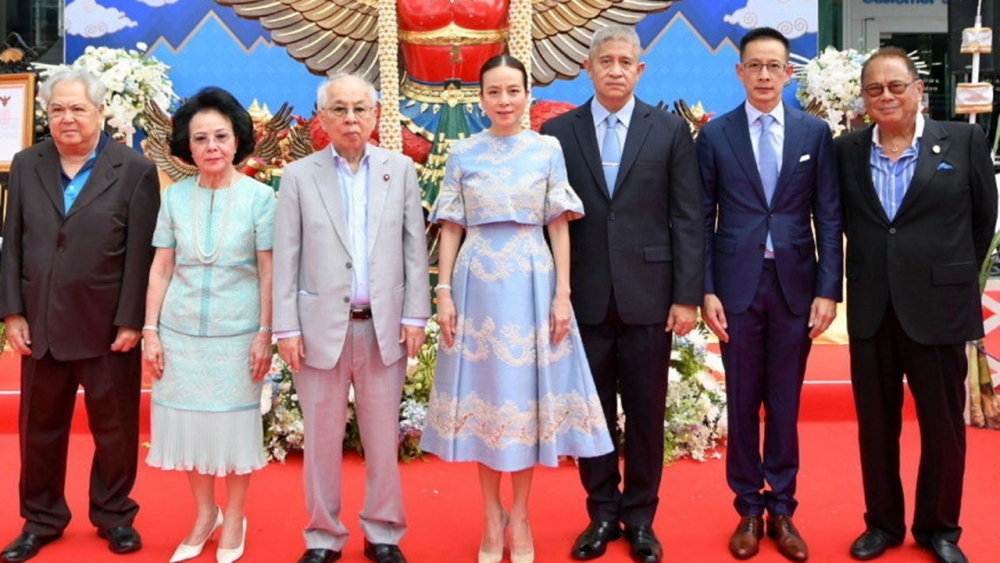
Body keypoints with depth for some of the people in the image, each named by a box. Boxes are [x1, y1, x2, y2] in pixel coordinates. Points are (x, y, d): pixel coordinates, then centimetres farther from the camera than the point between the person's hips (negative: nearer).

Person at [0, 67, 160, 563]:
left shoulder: (135, 170, -5)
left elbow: (141, 254, -8)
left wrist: (131, 321, -12)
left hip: (107, 327, -3)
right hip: (41, 325, 4)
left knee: (114, 428, 10)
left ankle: (114, 515, 27)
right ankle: (41, 520, 30)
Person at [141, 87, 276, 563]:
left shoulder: (259, 197, -5)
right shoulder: (175, 197, 3)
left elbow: (267, 273, -5)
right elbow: (160, 269, 5)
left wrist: (265, 335, -8)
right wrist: (150, 331, 2)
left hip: (236, 332, -3)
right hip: (180, 331, 3)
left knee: (234, 423, 8)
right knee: (188, 422, 10)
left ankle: (234, 517, 26)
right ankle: (204, 513, 30)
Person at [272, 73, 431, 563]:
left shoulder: (400, 170, 6)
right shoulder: (299, 176, 3)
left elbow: (415, 248, 4)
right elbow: (285, 259, 1)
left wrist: (415, 316, -1)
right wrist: (285, 328, -4)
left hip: (384, 326, 1)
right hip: (322, 325, 0)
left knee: (382, 437, 9)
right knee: (322, 438, 8)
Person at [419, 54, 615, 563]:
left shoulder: (548, 150, 4)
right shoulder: (462, 154, 5)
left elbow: (559, 227, 1)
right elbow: (451, 229, 4)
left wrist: (563, 293, -6)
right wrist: (444, 293, -3)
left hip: (532, 283, -1)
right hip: (477, 284, 1)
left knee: (526, 390, 4)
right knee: (483, 390, 6)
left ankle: (520, 517, 19)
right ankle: (491, 517, 20)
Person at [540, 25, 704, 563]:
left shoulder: (670, 130, 4)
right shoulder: (557, 132, 5)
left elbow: (688, 219, 1)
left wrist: (688, 295, -5)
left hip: (648, 295, 0)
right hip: (583, 296, 1)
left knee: (645, 413, 9)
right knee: (592, 412, 10)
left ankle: (639, 517, 24)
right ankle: (602, 513, 26)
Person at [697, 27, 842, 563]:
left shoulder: (815, 132, 4)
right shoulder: (714, 135, 2)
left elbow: (829, 216, 2)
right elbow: (702, 218, 1)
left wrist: (829, 289, -4)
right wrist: (705, 290, -5)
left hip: (795, 283, 1)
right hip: (738, 284, 0)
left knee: (785, 402, 9)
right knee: (742, 402, 8)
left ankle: (782, 509, 21)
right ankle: (749, 509, 21)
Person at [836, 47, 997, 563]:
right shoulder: (847, 151, 3)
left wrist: (954, 274, 10)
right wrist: (868, 269, 11)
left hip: (937, 307, -2)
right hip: (870, 308, 2)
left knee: (944, 424, 8)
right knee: (875, 423, 11)